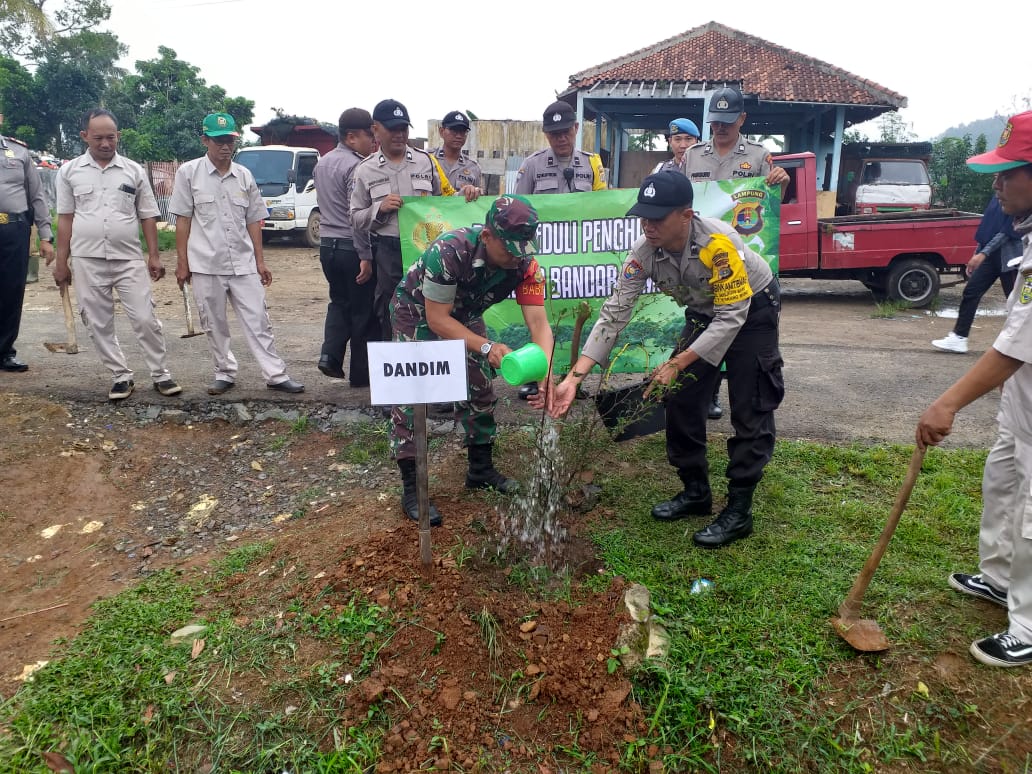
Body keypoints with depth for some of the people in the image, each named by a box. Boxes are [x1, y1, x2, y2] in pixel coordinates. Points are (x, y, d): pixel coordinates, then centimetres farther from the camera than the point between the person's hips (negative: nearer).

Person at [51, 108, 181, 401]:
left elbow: (148, 217, 6)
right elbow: (65, 219, 6)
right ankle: (121, 376, 18)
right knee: (99, 325, 6)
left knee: (145, 320, -2)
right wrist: (61, 261, 4)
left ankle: (160, 374, 10)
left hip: (129, 259, -1)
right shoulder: (69, 171, 5)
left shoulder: (134, 171, 4)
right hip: (88, 261, 1)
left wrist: (154, 256, 0)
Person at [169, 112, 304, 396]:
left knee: (258, 321, 2)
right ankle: (225, 374, 21)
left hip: (243, 264, 2)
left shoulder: (245, 176, 8)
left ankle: (276, 375, 6)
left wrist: (260, 261, 7)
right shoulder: (188, 173, 0)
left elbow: (253, 221, 10)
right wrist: (182, 263, -3)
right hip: (206, 265, -2)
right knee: (215, 325, 8)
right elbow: (183, 221, -1)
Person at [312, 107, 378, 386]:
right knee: (364, 311, 3)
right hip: (351, 247, -8)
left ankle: (330, 355, 6)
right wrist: (366, 257, -22)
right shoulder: (356, 166, -16)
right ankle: (361, 374, 10)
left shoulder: (322, 163, 12)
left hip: (327, 244, 8)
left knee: (339, 301, 22)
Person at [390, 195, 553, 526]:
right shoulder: (449, 251, -38)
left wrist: (545, 375, -45)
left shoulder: (526, 265, -25)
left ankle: (481, 470, 25)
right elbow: (437, 318, -31)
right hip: (418, 312, -5)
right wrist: (487, 347, -41)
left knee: (480, 388, 6)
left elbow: (539, 323, -29)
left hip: (464, 314, 5)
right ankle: (411, 489, -1)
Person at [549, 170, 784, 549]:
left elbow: (732, 316, -32)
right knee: (680, 398, 3)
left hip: (751, 309, -5)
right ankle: (696, 492, 18)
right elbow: (614, 313, -22)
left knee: (749, 410, -8)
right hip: (704, 313, 6)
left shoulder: (718, 242, -37)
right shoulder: (643, 252, -22)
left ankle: (739, 511, 2)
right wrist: (574, 378, -29)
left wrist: (676, 364, -34)